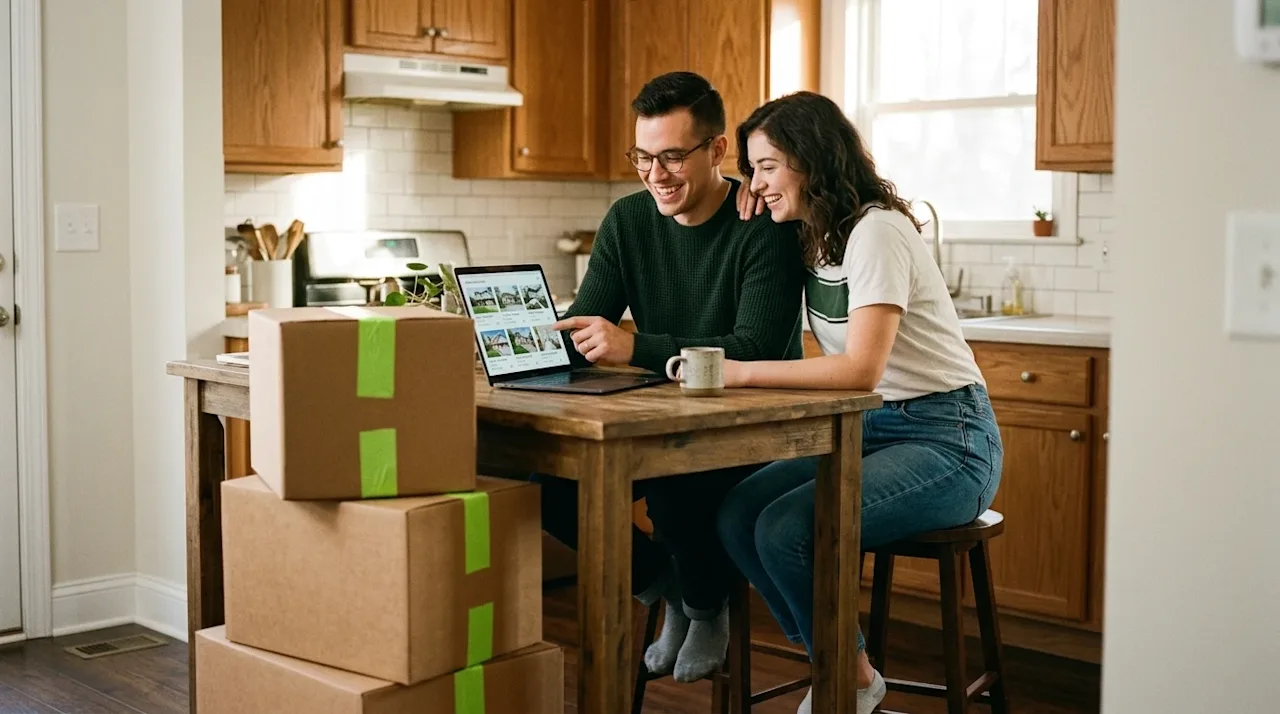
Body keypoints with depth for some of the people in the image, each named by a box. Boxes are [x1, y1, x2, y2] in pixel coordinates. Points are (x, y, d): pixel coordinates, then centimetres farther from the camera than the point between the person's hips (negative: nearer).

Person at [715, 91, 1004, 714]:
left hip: (945, 440, -8)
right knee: (736, 515, -12)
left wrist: (740, 373, -29)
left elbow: (861, 369, -28)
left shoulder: (876, 230, -17)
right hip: (869, 430, 8)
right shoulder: (810, 237, 10)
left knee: (784, 529, -25)